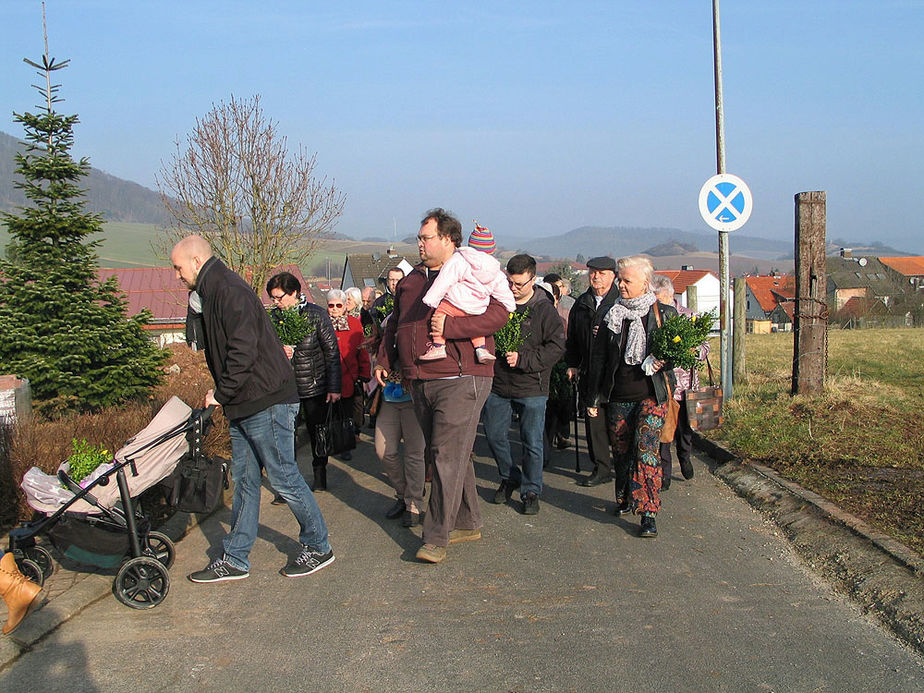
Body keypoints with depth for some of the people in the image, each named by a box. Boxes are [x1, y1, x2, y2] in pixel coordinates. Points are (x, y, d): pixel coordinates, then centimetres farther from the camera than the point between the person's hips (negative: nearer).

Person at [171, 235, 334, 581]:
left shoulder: (229, 291, -16)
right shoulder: (213, 291, 17)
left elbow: (243, 352, -24)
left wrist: (221, 394, -13)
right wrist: (221, 394, 10)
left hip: (267, 403, -10)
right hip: (244, 405, 10)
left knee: (284, 477, 0)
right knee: (244, 480, 12)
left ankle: (318, 548, 15)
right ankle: (234, 560, 19)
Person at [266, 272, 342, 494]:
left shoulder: (316, 314, -9)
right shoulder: (273, 316, 0)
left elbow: (332, 351, -6)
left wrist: (334, 388, -8)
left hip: (315, 385, -2)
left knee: (317, 432, 11)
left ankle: (320, 477, 29)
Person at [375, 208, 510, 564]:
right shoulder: (412, 279, 18)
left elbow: (498, 313, -17)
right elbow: (395, 322, 29)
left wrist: (450, 326, -23)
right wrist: (384, 359, 23)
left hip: (459, 381, -8)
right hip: (419, 383, 8)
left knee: (448, 457, -10)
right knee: (441, 454, 12)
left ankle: (437, 537, -5)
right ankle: (468, 523, 25)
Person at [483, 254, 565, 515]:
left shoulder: (544, 309, -5)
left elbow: (557, 346, -8)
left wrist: (522, 359, -16)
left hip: (531, 388, -3)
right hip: (496, 384, 3)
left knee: (532, 442, 3)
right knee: (495, 436, 12)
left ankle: (531, 491, 18)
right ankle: (509, 478, 34)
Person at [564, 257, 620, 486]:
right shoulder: (581, 304, 14)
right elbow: (572, 337, 20)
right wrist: (572, 364, 14)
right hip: (589, 373, 5)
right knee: (593, 419, 6)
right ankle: (601, 468, 15)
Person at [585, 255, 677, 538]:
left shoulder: (664, 314, 2)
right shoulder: (611, 316, 8)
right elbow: (598, 358, 11)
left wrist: (664, 360, -12)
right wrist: (593, 398, 9)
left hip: (651, 395, -3)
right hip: (617, 396, 3)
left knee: (645, 448, -16)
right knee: (621, 451, 10)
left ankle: (648, 513, -15)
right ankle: (624, 499, 31)